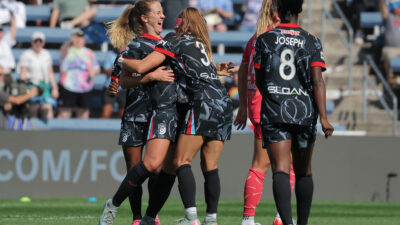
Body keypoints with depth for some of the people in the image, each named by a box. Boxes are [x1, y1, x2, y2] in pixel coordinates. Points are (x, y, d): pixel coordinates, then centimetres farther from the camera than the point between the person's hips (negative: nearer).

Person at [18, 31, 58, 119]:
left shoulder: (46, 54, 14)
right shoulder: (26, 55, -2)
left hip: (45, 86, 4)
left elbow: (50, 73, 18)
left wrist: (55, 88, 14)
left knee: (48, 110, -11)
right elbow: (23, 74, -5)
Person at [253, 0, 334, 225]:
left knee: (281, 170, -10)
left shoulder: (265, 40, 2)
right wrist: (323, 117, -14)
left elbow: (259, 80, 10)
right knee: (304, 171, 17)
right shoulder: (312, 42, 1)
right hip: (305, 112, 1)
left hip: (274, 113, -1)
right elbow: (317, 80, -9)